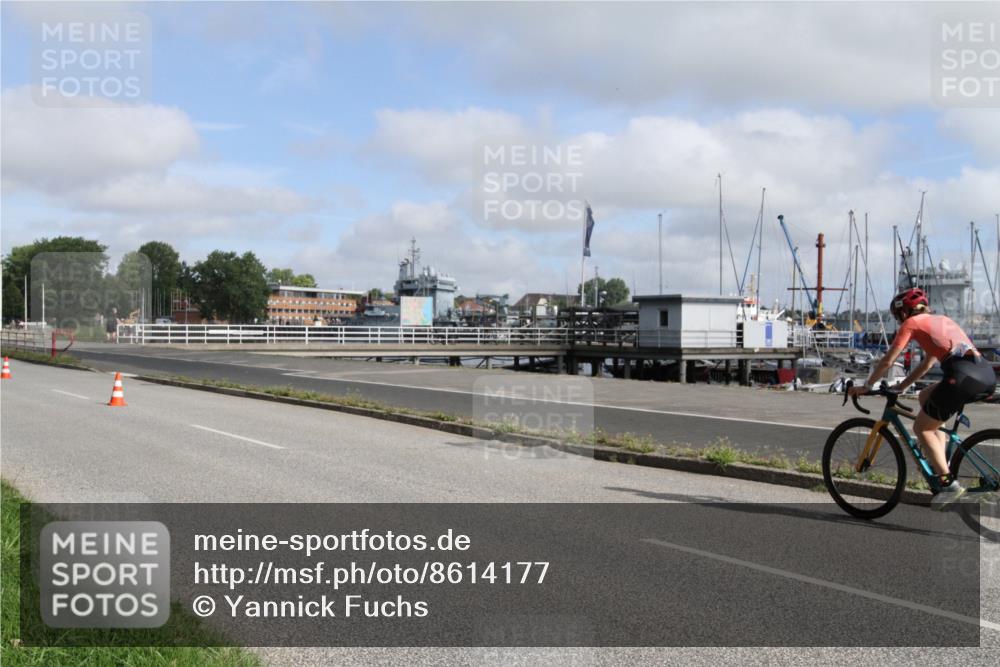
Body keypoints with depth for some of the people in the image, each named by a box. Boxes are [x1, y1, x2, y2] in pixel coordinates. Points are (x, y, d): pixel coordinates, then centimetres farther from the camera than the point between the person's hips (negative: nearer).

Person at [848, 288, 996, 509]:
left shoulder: (912, 323, 10)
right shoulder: (941, 320, 31)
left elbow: (887, 362, 9)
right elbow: (927, 364, 37)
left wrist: (866, 387, 21)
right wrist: (900, 387, 40)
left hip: (963, 376, -8)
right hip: (987, 375, 8)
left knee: (921, 428, 8)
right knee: (926, 396, 29)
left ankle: (948, 483, 0)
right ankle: (942, 460, 22)